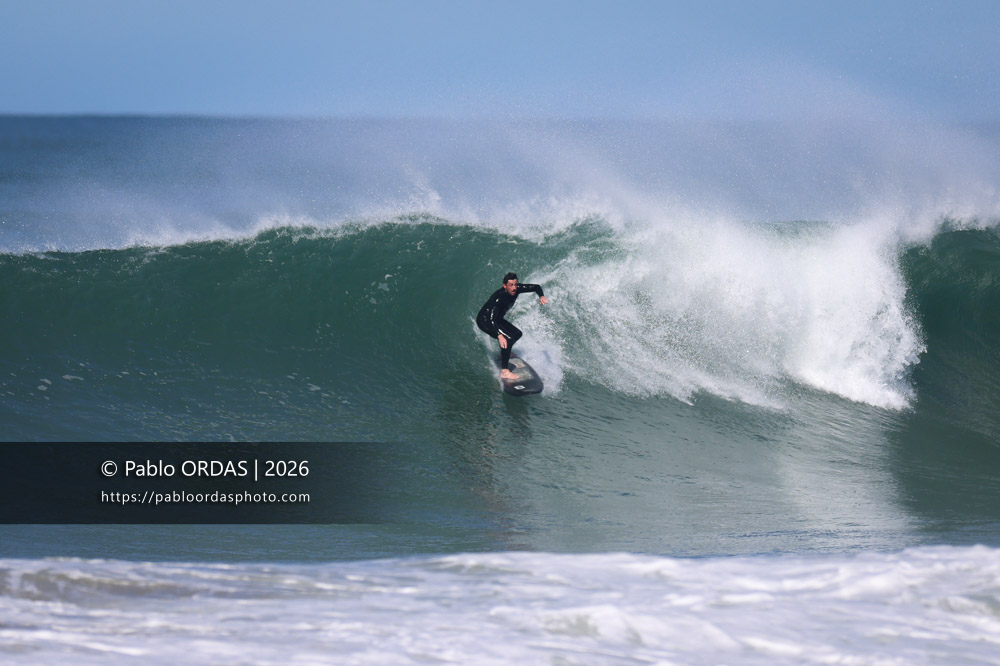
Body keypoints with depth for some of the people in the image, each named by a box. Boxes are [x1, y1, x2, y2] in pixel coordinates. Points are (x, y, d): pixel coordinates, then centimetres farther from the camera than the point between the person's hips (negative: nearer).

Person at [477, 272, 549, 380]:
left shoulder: (516, 289, -15)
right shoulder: (499, 297, -36)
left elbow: (536, 287, -3)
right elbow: (491, 319, -44)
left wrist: (541, 296, -26)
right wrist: (499, 335, -57)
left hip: (497, 319, 9)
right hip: (485, 320, -9)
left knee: (517, 334, 19)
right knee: (508, 339, -26)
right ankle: (504, 371, -27)